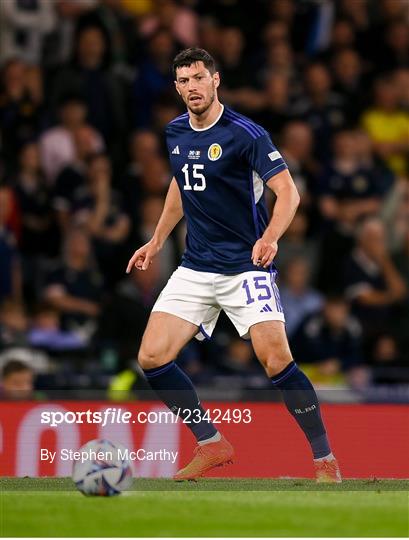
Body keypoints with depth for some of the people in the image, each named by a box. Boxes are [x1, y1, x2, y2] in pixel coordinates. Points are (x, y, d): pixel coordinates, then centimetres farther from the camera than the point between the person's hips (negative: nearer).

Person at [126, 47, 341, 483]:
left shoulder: (246, 134, -13)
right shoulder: (175, 133, 7)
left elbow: (288, 192, -17)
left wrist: (270, 237, -34)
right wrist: (157, 241, 26)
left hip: (245, 265, -6)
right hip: (195, 268, 6)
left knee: (276, 362, -18)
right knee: (152, 357, -6)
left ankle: (325, 460, -3)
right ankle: (211, 445, 9)